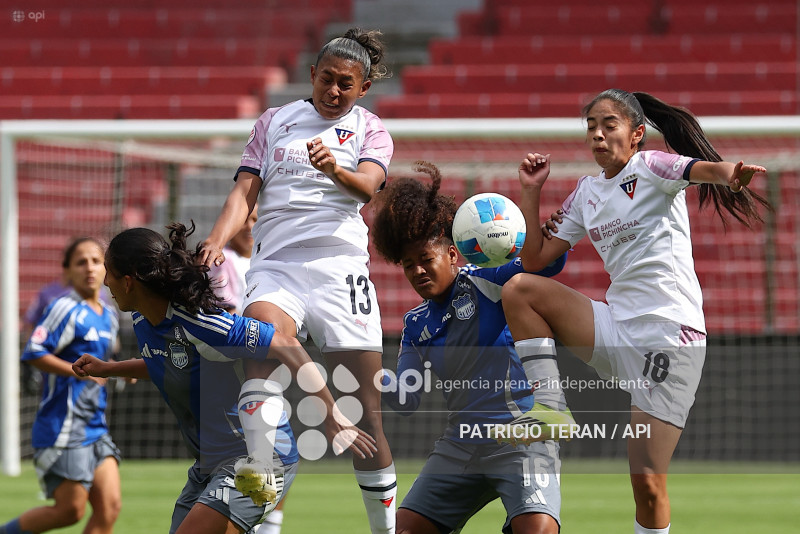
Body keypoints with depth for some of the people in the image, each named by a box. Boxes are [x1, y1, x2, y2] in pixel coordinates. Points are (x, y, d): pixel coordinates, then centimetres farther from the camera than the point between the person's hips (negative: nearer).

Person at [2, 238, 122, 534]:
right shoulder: (66, 310, -11)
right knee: (71, 509, -7)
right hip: (63, 429, -8)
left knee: (109, 505, -3)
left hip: (94, 428, 8)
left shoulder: (108, 315, 15)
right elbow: (33, 354, -20)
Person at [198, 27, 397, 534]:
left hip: (341, 266, 0)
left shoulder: (369, 129, 12)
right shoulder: (275, 121, 17)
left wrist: (335, 169, -31)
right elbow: (245, 190, 10)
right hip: (276, 265, 0)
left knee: (365, 409, -3)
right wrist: (218, 239, -10)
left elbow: (368, 186, -9)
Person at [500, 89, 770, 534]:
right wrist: (532, 191, 8)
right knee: (519, 289, -11)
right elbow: (536, 259, 18)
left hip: (670, 334, -6)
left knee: (648, 481, -10)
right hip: (617, 328, 6)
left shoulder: (650, 167, -4)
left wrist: (734, 174, -49)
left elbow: (708, 169, -26)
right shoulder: (587, 192, 15)